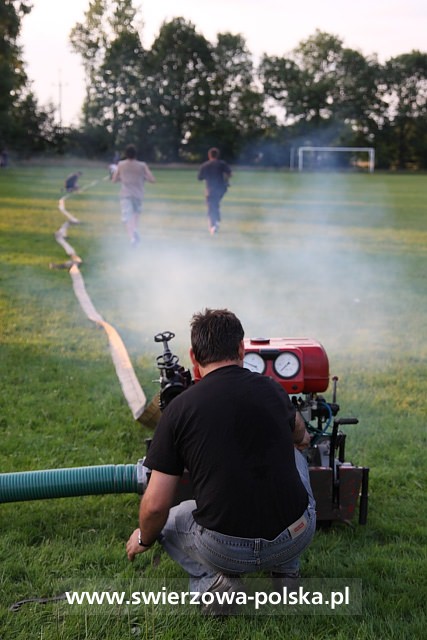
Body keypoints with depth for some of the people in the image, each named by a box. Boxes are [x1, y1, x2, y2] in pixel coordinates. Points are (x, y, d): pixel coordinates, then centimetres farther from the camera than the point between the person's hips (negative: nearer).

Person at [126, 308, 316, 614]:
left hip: (227, 549, -2)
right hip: (296, 537, 3)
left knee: (166, 520, 30)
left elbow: (156, 506, -6)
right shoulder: (272, 390, 4)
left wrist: (143, 539, 17)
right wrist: (302, 438, 56)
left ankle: (212, 580, 3)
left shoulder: (179, 409, -6)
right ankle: (286, 570, 24)